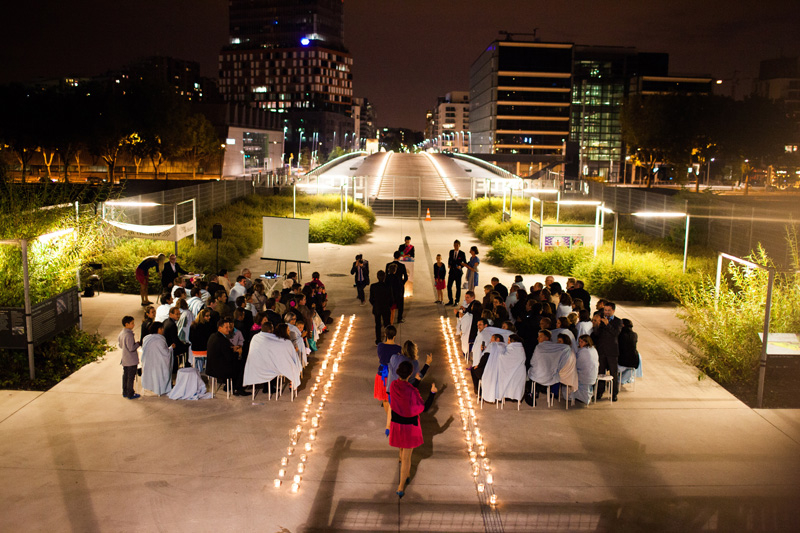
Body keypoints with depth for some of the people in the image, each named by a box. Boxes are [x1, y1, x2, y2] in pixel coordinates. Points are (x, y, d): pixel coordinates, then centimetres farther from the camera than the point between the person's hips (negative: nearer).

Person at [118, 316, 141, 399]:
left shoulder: (121, 333, 5)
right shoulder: (129, 335, -23)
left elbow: (120, 345, 17)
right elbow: (131, 348, -24)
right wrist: (138, 344, -10)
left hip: (124, 359, 9)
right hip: (132, 360, -9)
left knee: (125, 376, 17)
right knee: (130, 377, 1)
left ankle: (125, 393, 27)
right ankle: (130, 394, 8)